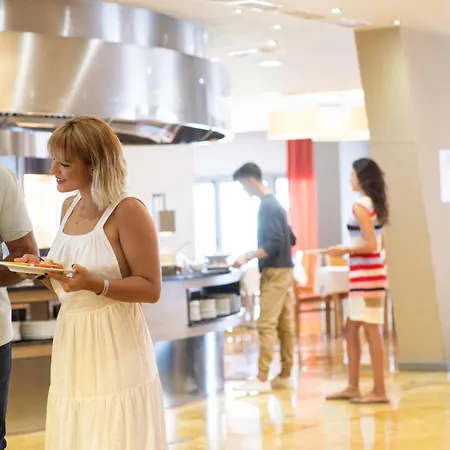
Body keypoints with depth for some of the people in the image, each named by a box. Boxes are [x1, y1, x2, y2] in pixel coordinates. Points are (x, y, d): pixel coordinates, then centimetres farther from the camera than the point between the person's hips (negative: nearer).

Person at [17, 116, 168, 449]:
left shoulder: (128, 212, -13)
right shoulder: (69, 208, 10)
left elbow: (151, 289, -13)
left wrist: (95, 284, -25)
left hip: (114, 350, -7)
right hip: (72, 348, 7)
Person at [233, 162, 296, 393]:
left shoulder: (266, 207, -15)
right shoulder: (275, 203, 16)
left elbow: (274, 244, -22)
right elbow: (290, 239, 21)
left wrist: (248, 257, -22)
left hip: (274, 273, -10)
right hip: (284, 270, 10)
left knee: (266, 325, -9)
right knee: (285, 325, 9)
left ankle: (262, 379, -10)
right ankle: (285, 375, 12)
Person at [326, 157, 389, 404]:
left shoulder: (360, 206, -14)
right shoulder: (374, 205, 13)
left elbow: (371, 245, -20)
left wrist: (344, 250, -9)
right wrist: (348, 249, 18)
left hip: (366, 276, -9)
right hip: (364, 276, 9)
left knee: (372, 332, -5)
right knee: (351, 331, 14)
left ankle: (379, 391, 0)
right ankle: (353, 387, 18)